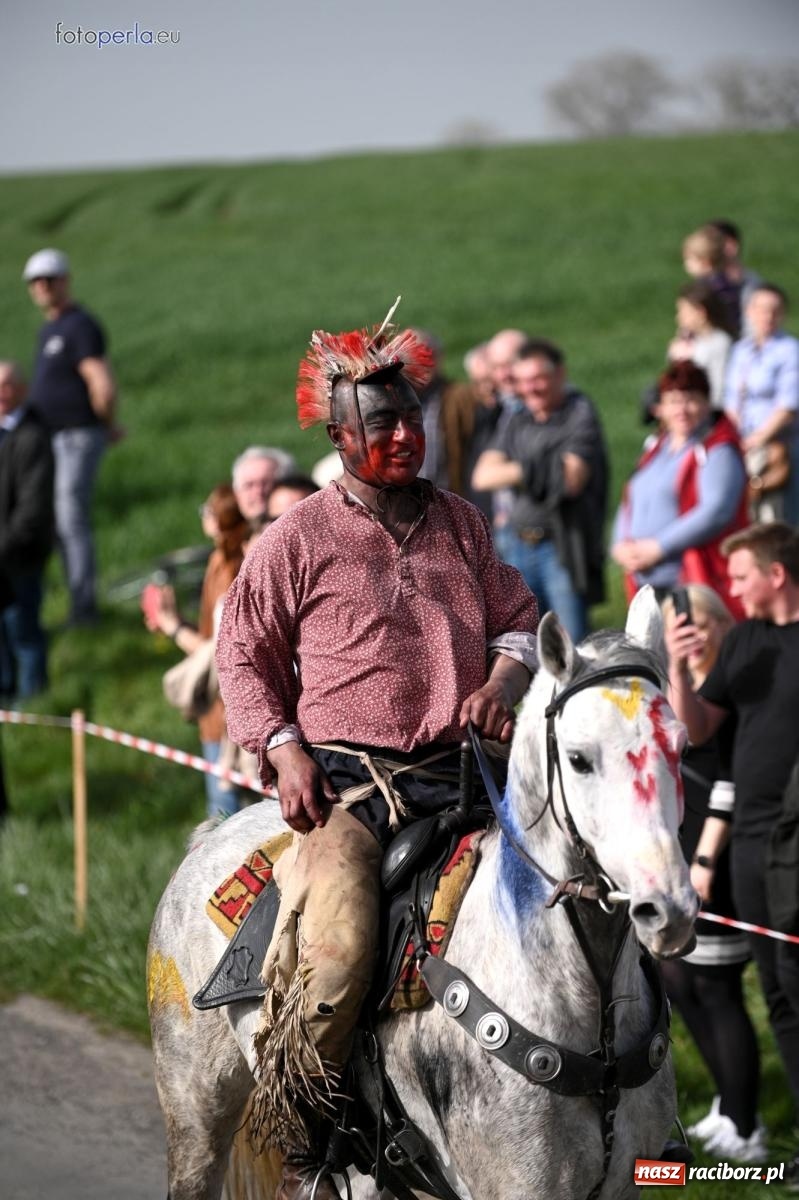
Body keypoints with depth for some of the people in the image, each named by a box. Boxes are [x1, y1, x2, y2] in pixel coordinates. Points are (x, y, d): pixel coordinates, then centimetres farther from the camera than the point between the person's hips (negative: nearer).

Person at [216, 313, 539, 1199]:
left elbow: (518, 620, 23)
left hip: (452, 771, 5)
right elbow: (243, 655, 8)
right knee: (336, 942, -28)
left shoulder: (462, 526, 16)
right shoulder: (297, 540, 5)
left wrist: (503, 680, 1)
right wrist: (282, 745, -7)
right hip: (339, 779, -5)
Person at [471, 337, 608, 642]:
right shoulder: (519, 421, 14)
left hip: (561, 549, -6)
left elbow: (571, 479, -17)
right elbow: (482, 476, 5)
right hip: (518, 546, 6)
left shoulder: (580, 414, -5)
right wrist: (525, 471, -9)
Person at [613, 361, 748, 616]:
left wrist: (658, 548, -17)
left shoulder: (718, 452, -6)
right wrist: (620, 546, 2)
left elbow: (716, 512, -18)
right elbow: (629, 504, 23)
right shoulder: (656, 449, 20)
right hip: (647, 583, 8)